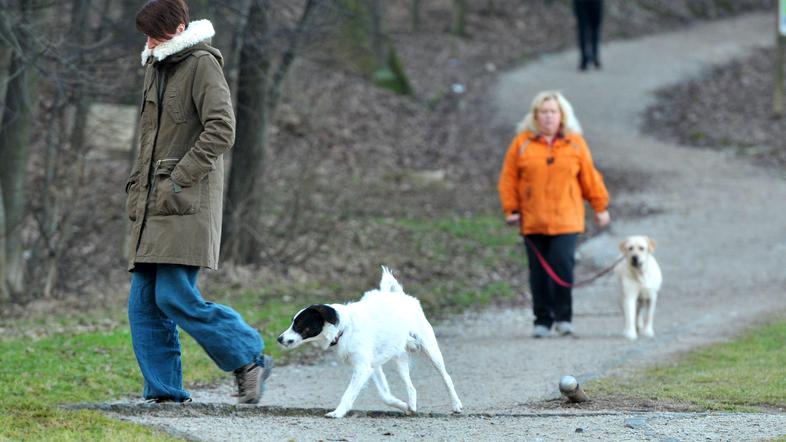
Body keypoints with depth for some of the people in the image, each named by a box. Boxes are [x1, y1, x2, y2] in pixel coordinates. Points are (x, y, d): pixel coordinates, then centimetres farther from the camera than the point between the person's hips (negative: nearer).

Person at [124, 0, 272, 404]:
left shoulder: (202, 65, -6)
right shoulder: (156, 69, 20)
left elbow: (221, 131, -16)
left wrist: (180, 178, -18)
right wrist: (136, 188, 18)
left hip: (186, 205, -9)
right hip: (152, 205, 9)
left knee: (175, 298, -15)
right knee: (144, 303, 2)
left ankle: (249, 358, -1)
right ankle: (164, 391, 5)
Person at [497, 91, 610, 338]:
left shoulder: (575, 143, 7)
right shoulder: (522, 143, 5)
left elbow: (590, 178, 12)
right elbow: (508, 178, 6)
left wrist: (600, 207, 14)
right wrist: (511, 209, 0)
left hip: (566, 221, -1)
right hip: (533, 222, 1)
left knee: (562, 266, -13)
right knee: (539, 272, 3)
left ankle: (563, 317, 1)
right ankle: (542, 321, 12)